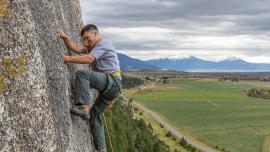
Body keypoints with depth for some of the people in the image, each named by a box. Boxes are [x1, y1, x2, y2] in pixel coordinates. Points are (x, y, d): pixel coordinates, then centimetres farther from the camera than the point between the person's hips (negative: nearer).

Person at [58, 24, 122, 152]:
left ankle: (84, 108, -34)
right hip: (107, 86, 10)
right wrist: (65, 37, -7)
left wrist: (66, 58, -22)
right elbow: (77, 48, 7)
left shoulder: (103, 43, -5)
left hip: (113, 82, -10)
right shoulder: (93, 47, 24)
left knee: (82, 74, -26)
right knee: (94, 115, 8)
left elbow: (88, 59, -21)